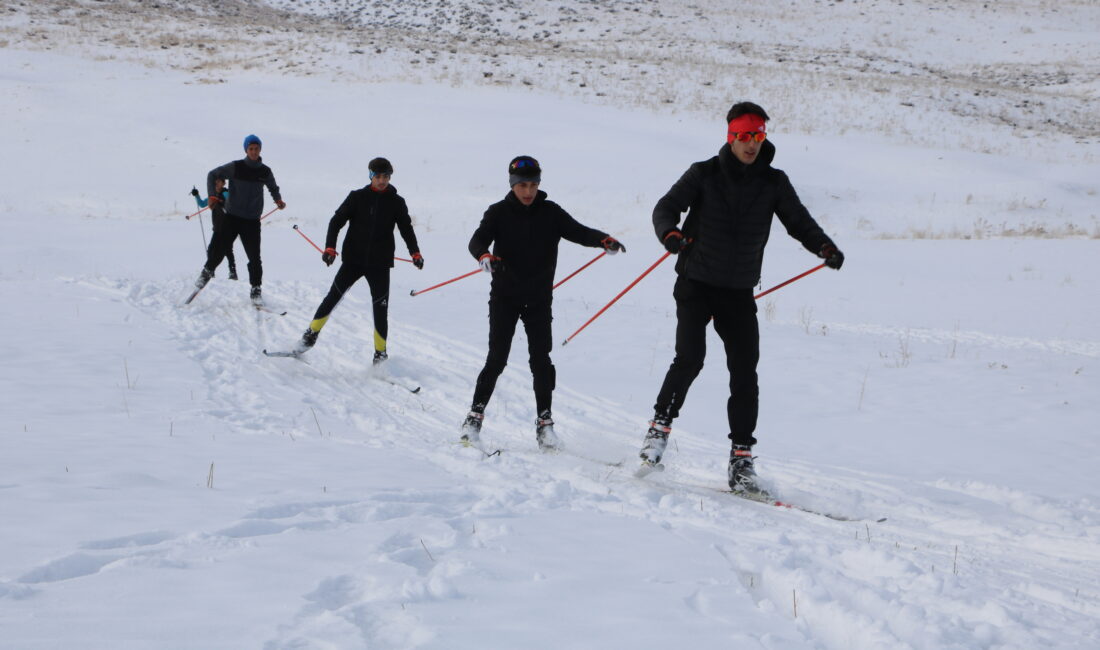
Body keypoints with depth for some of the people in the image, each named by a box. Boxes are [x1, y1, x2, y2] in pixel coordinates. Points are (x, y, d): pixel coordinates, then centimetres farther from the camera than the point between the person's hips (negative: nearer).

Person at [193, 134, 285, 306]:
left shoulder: (265, 172, 5)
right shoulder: (235, 167, -3)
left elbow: (273, 188, 25)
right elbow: (212, 175, 5)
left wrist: (278, 200, 6)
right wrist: (213, 196, -6)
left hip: (252, 221, 1)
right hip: (232, 216, -1)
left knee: (254, 257, -3)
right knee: (218, 248, -4)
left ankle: (256, 290, 11)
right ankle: (207, 271, 27)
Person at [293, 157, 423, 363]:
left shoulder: (396, 203, 5)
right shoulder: (357, 197, 1)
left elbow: (406, 230, 10)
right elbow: (336, 221, 0)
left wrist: (415, 253, -6)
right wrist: (330, 247, -13)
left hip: (380, 264, 0)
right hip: (353, 259, 0)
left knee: (380, 310, -1)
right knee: (333, 298, -2)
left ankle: (380, 354, 10)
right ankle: (310, 336, 12)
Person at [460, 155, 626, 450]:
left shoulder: (550, 213, 2)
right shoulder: (499, 213, -2)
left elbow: (578, 232, -4)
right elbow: (477, 240, -13)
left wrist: (604, 240, -25)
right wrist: (484, 256, -36)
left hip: (539, 299, 1)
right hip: (505, 296, -1)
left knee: (541, 359, -3)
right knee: (497, 359, -4)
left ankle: (544, 420, 5)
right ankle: (476, 414, 9)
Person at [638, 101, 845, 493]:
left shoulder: (774, 183, 4)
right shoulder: (704, 175, -2)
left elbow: (798, 221, 5)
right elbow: (667, 206, -6)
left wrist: (824, 247, -15)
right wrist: (669, 232, -29)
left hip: (740, 292, 2)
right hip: (696, 284, -2)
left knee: (745, 373, -3)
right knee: (690, 358, -17)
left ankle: (741, 457, 4)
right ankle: (660, 425, 4)